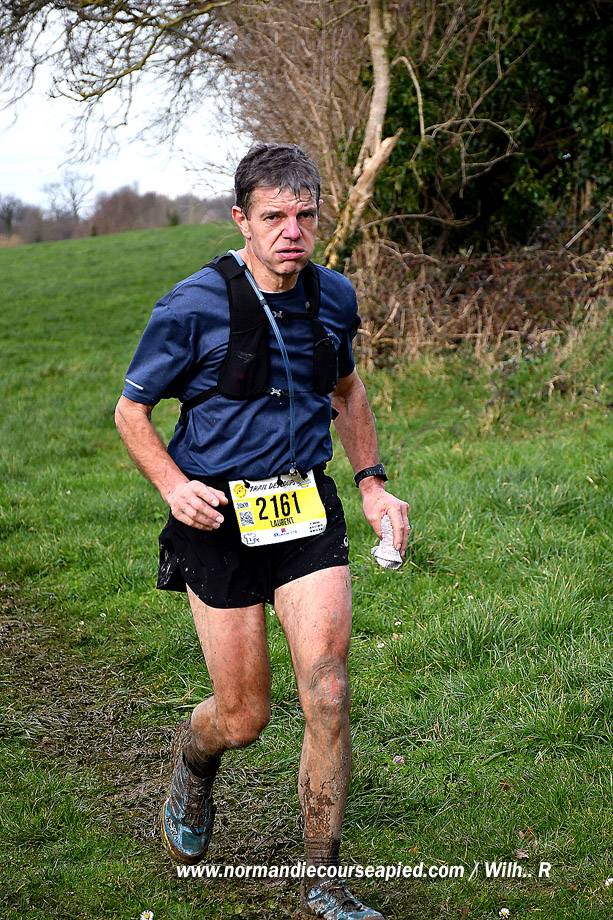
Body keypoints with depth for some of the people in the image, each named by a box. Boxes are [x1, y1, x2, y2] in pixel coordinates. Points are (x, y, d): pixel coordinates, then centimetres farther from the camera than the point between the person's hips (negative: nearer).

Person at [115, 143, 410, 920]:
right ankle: (192, 765, 43)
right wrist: (173, 486, -17)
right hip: (221, 518, -3)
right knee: (244, 718, 3)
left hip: (308, 509, 3)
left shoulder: (333, 296, 4)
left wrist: (372, 484, 13)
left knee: (327, 694, -10)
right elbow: (131, 409, -1)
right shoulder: (193, 307, -11)